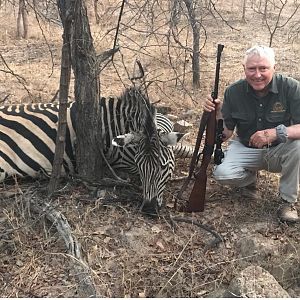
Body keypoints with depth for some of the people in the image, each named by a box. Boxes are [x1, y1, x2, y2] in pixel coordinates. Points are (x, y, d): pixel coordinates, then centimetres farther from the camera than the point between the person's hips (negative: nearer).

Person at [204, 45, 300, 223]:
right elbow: (226, 133, -7)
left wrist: (277, 132, -45)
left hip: (279, 150, -1)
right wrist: (217, 114, -27)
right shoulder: (234, 92, -10)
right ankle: (250, 176, 15)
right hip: (245, 148, 2)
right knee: (222, 174, -24)